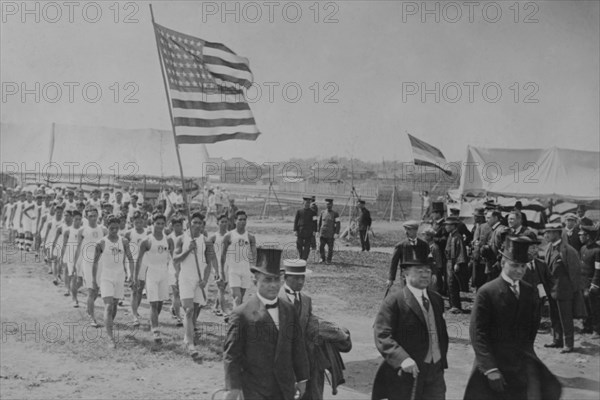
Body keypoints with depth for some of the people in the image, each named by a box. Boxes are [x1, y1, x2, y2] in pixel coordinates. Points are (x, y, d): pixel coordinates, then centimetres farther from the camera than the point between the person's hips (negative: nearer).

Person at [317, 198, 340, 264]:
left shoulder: (335, 214, -2)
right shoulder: (322, 212, 8)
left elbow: (338, 224, -4)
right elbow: (319, 222, 16)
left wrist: (336, 233, -11)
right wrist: (318, 231, 13)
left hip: (331, 235, -3)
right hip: (322, 233, 3)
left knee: (330, 248, 3)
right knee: (321, 247, -2)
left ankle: (329, 260, 16)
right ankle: (323, 258, 18)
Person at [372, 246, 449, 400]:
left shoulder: (437, 299, 12)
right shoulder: (393, 301, -11)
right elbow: (382, 335, -17)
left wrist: (442, 362, 13)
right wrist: (402, 359, -28)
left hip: (435, 373, 6)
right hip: (406, 373, -5)